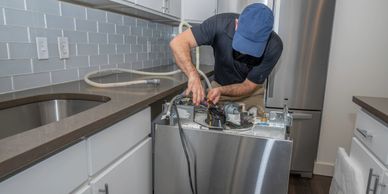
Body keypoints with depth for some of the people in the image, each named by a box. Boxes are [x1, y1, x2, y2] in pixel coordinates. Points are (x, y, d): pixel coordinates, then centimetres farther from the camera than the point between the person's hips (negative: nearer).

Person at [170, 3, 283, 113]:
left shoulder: (274, 46, -29)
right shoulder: (220, 24, -30)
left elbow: (249, 86, -20)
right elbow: (178, 42, -34)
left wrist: (221, 91, -39)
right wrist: (193, 75, -51)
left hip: (250, 94, 0)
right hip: (218, 85, 1)